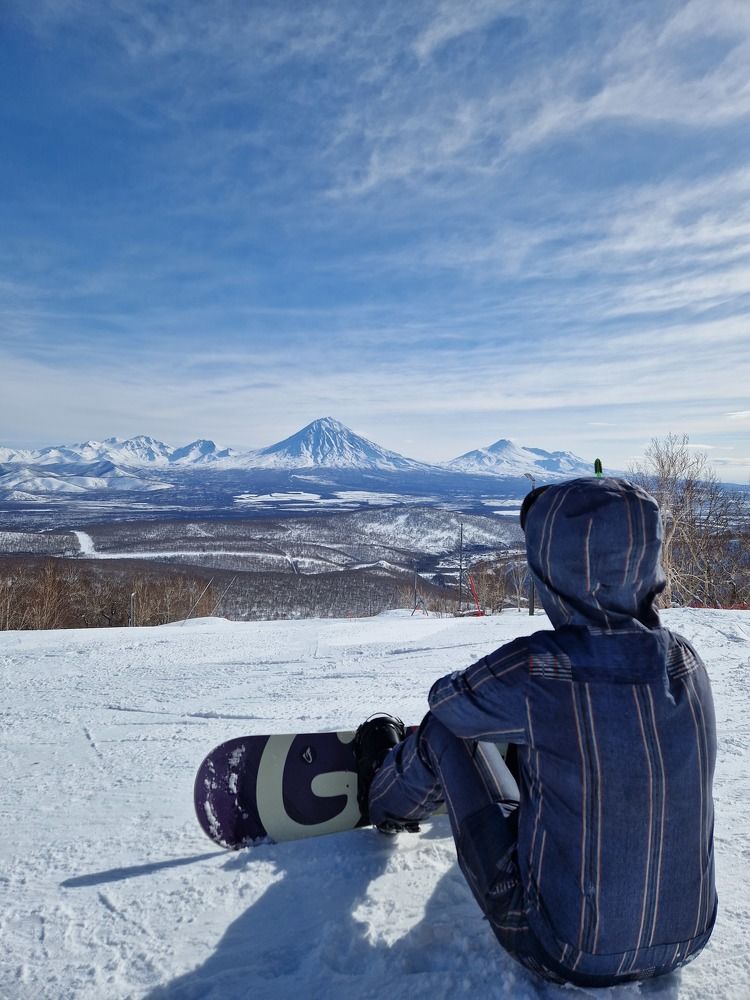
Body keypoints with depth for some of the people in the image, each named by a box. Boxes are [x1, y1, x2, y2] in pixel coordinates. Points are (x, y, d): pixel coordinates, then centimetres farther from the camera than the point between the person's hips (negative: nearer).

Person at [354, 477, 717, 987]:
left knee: (447, 729, 3)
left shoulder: (534, 670, -28)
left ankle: (389, 801, 35)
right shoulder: (688, 660, -12)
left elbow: (446, 700, -8)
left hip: (565, 955, -5)